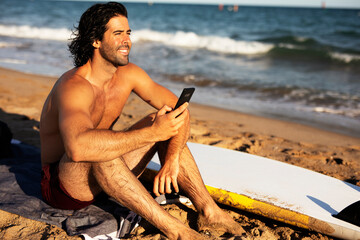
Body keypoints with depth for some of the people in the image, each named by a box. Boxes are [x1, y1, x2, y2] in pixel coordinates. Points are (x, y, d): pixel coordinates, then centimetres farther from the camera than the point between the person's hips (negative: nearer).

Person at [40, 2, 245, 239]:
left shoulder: (128, 74, -6)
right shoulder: (74, 87, -29)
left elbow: (179, 109, -5)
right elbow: (77, 146, -49)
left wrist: (172, 159, -22)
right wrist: (152, 133, -46)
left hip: (103, 175, 7)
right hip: (64, 185, -7)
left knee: (163, 123, -7)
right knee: (95, 147, -39)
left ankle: (208, 211, -8)